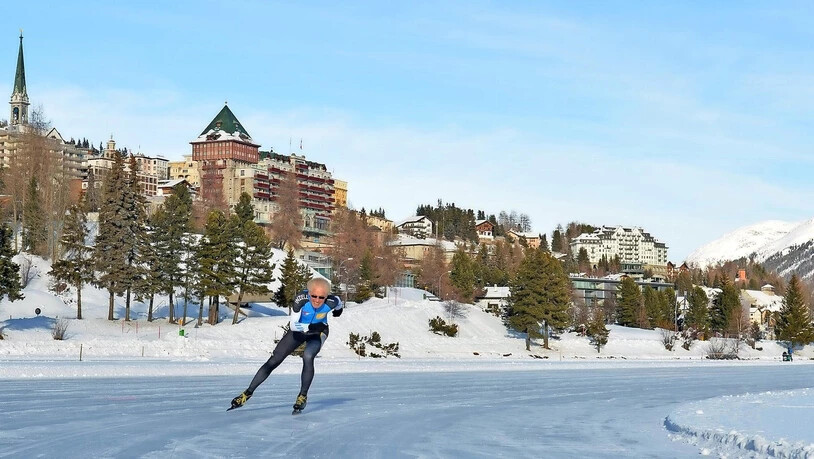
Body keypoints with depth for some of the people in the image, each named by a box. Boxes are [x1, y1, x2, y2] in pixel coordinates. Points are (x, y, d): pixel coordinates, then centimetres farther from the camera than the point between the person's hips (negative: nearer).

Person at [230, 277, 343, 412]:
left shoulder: (332, 302, -30)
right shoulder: (302, 298, -34)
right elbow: (294, 325, -31)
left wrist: (338, 310, 19)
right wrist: (310, 327, -47)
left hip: (318, 332, -1)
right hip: (299, 330, 1)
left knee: (308, 357, -30)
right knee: (274, 360, 0)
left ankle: (303, 396, -13)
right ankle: (248, 392, 14)